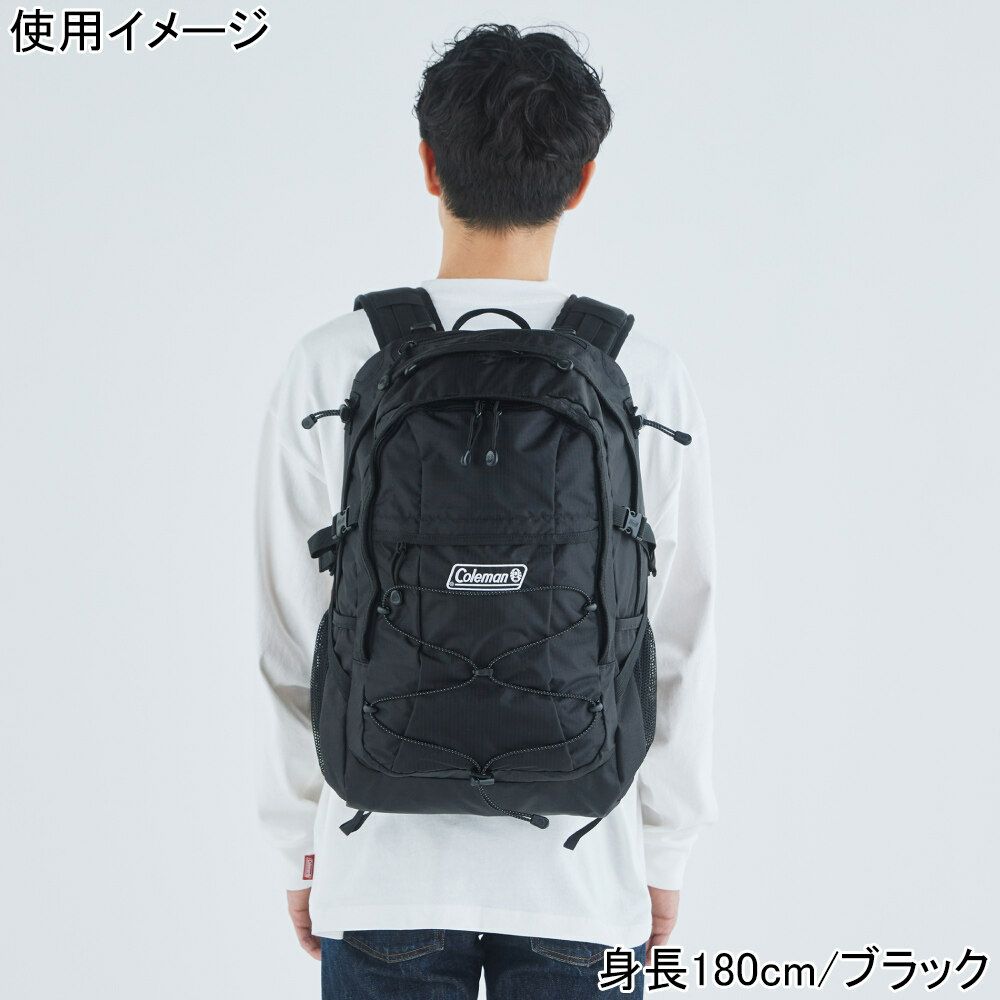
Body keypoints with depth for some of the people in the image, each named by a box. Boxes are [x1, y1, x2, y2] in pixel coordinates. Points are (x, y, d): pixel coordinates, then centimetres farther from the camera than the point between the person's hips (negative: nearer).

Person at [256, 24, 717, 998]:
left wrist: (302, 844, 9)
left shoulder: (330, 368, -6)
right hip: (584, 877, 0)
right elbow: (679, 643, -2)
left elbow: (291, 636, -2)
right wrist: (665, 851, 9)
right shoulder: (647, 379, -6)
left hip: (383, 864, 0)